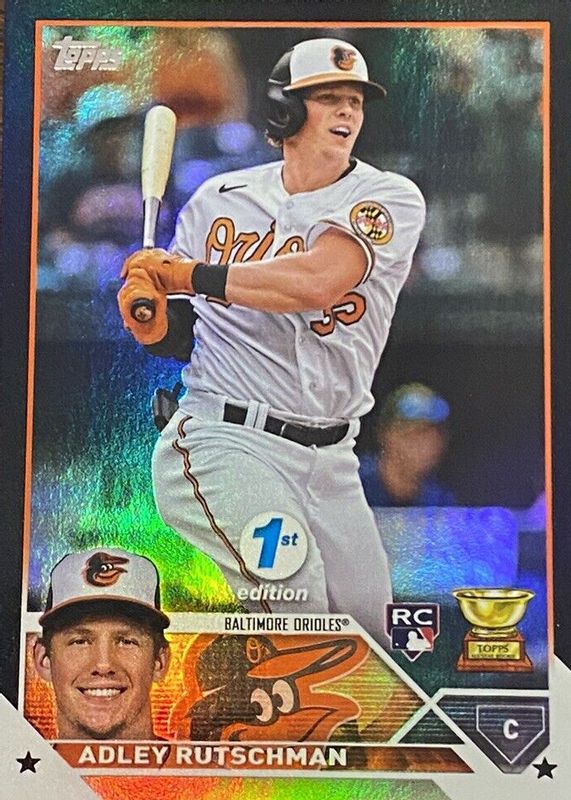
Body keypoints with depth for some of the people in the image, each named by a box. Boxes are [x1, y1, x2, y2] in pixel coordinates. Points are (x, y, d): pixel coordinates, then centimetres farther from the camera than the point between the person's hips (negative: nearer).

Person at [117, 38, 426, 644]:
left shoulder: (389, 197, -1)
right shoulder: (219, 198, 7)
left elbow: (316, 282, -22)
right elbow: (169, 336, 14)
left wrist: (185, 273, -14)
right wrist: (146, 307, -10)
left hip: (329, 459, 3)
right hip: (225, 441, -2)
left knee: (368, 625, 12)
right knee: (292, 612, -22)